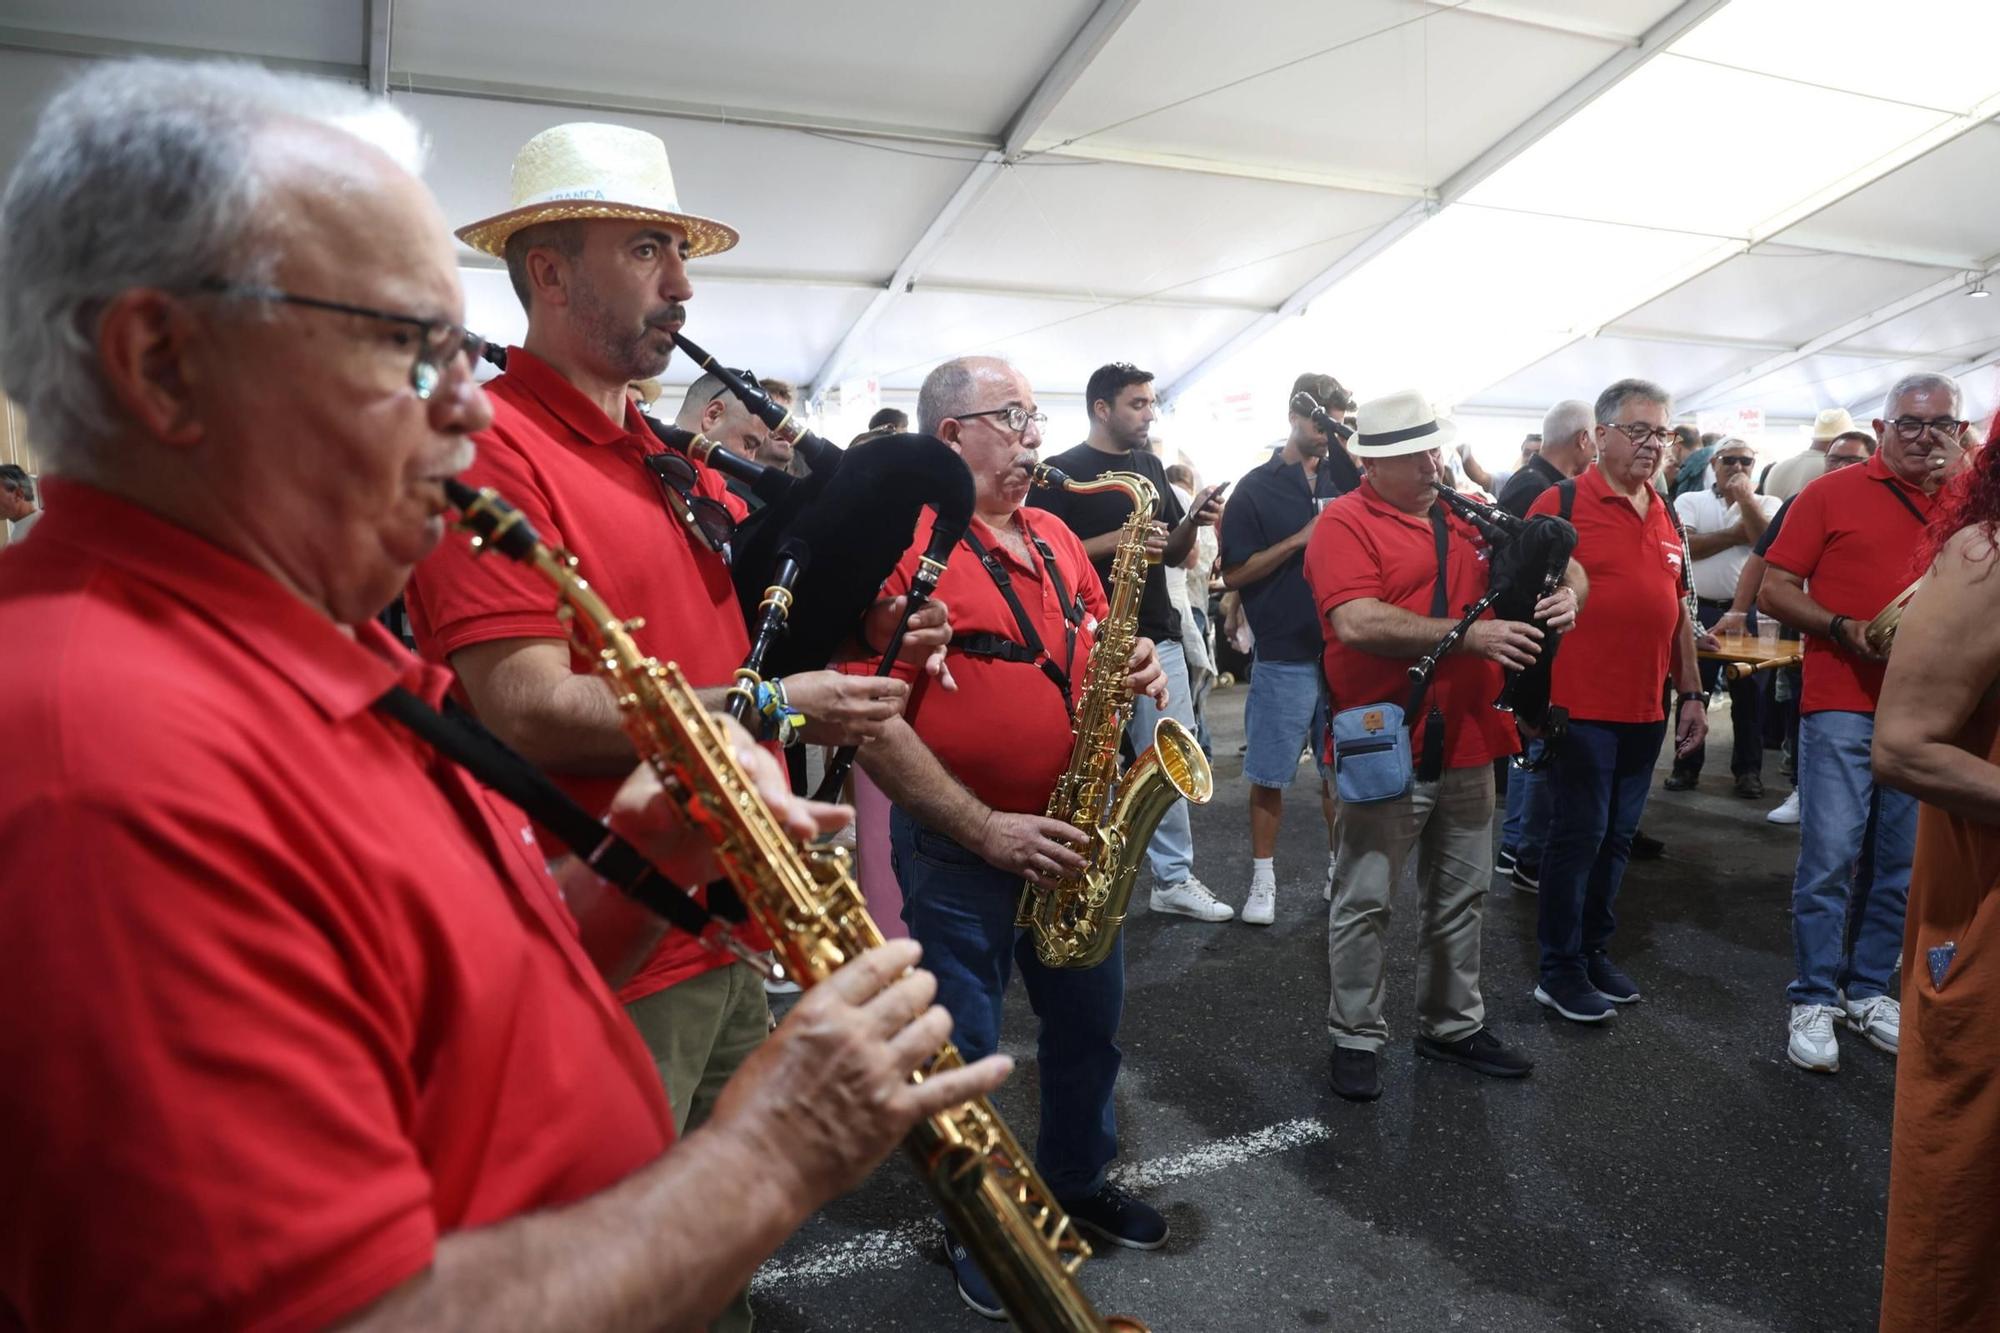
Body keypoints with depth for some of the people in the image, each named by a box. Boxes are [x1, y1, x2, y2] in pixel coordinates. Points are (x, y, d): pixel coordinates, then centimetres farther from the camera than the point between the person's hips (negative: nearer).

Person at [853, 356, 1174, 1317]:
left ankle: (1079, 1180, 45)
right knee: (964, 1050, 9)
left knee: (1089, 1021, 21)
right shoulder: (902, 544, -16)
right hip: (957, 845, -7)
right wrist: (986, 831, -22)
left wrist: (1134, 666, -6)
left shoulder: (1056, 537, 8)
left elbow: (1096, 642, 19)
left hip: (1068, 836, 7)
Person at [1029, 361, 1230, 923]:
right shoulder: (1061, 472, -4)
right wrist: (1115, 542, -20)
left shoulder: (1151, 465, 16)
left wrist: (1193, 522, -2)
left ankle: (1174, 879, 20)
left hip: (1158, 635, 7)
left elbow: (1173, 554, 18)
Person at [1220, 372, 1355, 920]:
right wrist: (1300, 540, -15)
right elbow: (1234, 575, -6)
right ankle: (1263, 878, 16)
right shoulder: (1257, 488, -1)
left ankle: (1340, 867, 27)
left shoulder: (1346, 479, 10)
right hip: (1284, 656, -3)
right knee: (1269, 775, 3)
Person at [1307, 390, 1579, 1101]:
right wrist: (1468, 634, -24)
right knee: (1365, 902, 4)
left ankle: (1453, 1024, 34)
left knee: (1460, 897, 18)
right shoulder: (1346, 523, -10)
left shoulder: (1467, 516, 12)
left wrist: (1560, 595, -3)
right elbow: (1356, 623, -23)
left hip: (1467, 742, 7)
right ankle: (1356, 1038, 19)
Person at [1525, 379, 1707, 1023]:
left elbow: (1677, 612, 19)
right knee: (1578, 835, 0)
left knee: (1617, 838, 14)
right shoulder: (1562, 503, -7)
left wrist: (1690, 694, 16)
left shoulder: (1666, 517, 14)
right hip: (1580, 706, -7)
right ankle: (1560, 971, 13)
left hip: (1645, 712, 7)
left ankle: (1594, 950, 28)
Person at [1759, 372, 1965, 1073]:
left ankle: (1868, 988, 24)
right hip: (1843, 705, -4)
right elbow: (1773, 590, -3)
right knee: (1831, 855, -5)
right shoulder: (1832, 493, -1)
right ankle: (1813, 1001, 6)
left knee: (1902, 862, 10)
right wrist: (1845, 630, -16)